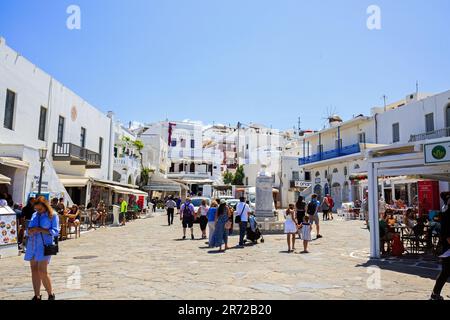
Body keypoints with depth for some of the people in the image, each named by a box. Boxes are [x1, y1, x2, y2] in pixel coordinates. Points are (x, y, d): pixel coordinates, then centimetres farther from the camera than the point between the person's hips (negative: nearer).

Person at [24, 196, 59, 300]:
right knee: (34, 270, 7)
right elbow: (28, 229, 17)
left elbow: (55, 231, -7)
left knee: (42, 271, -10)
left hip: (44, 245, -5)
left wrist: (40, 230, -17)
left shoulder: (53, 216, 0)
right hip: (32, 245, 6)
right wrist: (29, 231, -6)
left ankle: (51, 294, 5)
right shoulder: (34, 215, 15)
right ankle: (37, 296, 16)